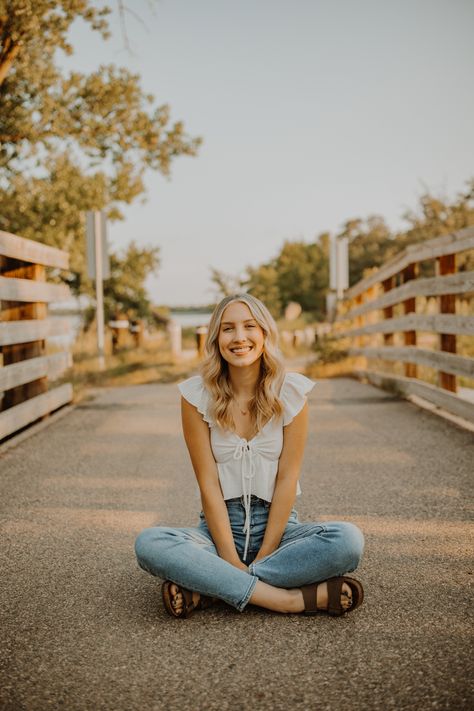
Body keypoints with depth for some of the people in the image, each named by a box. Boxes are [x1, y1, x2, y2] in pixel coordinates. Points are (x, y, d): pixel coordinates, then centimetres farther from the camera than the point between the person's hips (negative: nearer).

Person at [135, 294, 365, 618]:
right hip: (220, 526, 0)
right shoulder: (197, 394, -7)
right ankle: (293, 599, -28)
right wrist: (231, 559, -15)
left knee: (349, 540, -28)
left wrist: (263, 555, -13)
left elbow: (287, 479, -7)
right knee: (149, 544, -29)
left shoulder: (291, 392, -6)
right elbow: (208, 483, -9)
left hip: (277, 523, 1)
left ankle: (206, 588, -23)